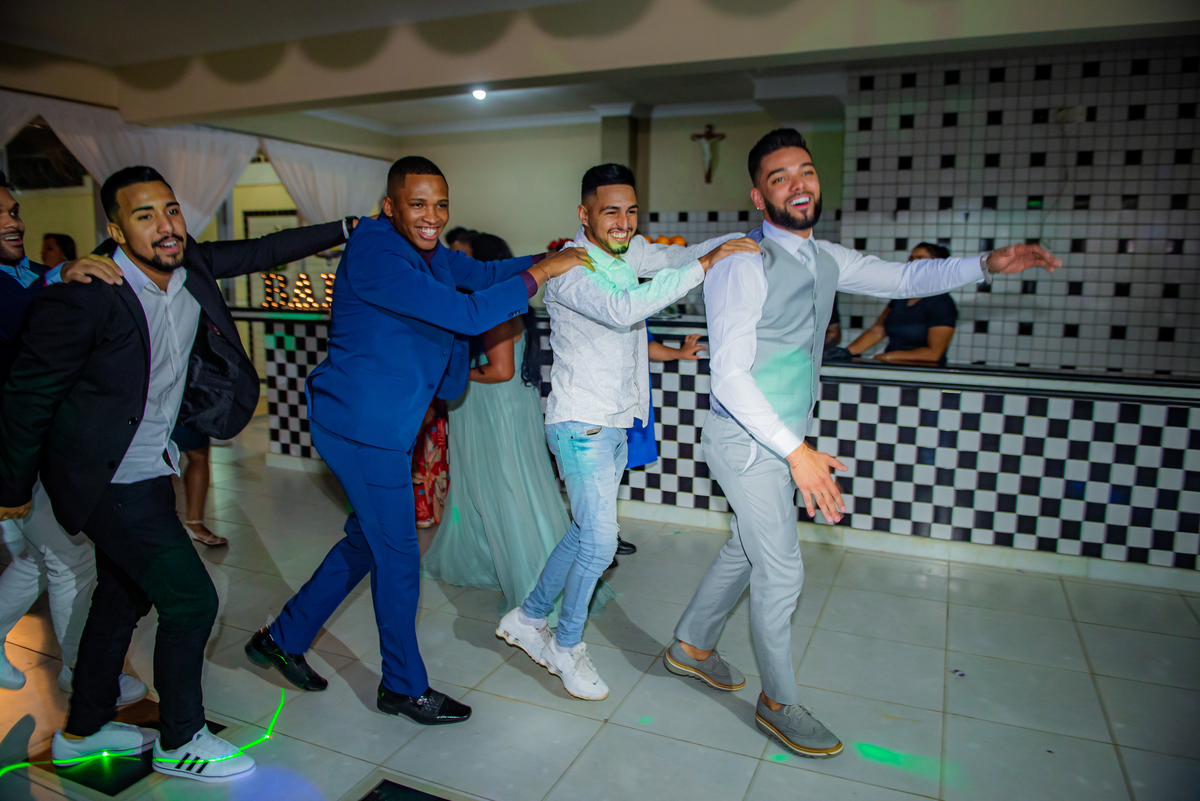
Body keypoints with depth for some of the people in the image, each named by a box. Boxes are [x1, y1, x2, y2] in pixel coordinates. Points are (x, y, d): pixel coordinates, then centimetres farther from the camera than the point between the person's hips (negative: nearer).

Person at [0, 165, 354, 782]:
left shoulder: (190, 266, -5)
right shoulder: (83, 296, -24)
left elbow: (261, 251, 10)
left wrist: (349, 228, 9)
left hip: (150, 470, 8)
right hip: (110, 482, -8)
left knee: (124, 596, 20)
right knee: (191, 598, -4)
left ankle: (84, 730, 41)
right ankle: (179, 742, 18)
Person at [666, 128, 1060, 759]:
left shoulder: (824, 258, 7)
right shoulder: (745, 264, -20)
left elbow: (900, 278, 18)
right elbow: (729, 377, -24)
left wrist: (986, 264, 4)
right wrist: (796, 451, -27)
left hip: (779, 439, 9)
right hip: (747, 440, -8)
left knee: (746, 551, 21)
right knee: (780, 572, 1)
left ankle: (691, 646, 42)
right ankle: (778, 704, 23)